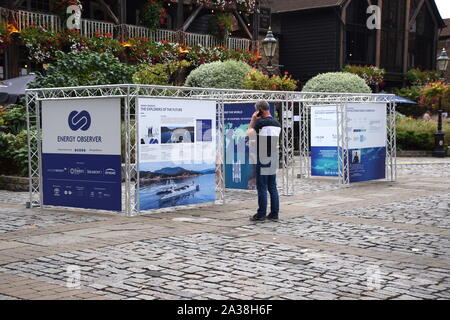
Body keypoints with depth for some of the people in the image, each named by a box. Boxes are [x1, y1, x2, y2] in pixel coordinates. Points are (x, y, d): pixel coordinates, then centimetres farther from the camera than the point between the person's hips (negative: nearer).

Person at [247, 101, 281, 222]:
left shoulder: (260, 123, -13)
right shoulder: (277, 124, 9)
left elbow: (249, 134, -1)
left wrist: (253, 120, 6)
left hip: (262, 159, -7)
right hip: (273, 160, 7)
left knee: (262, 187, -2)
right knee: (272, 187, 11)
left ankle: (261, 214, 1)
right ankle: (274, 214, 12)